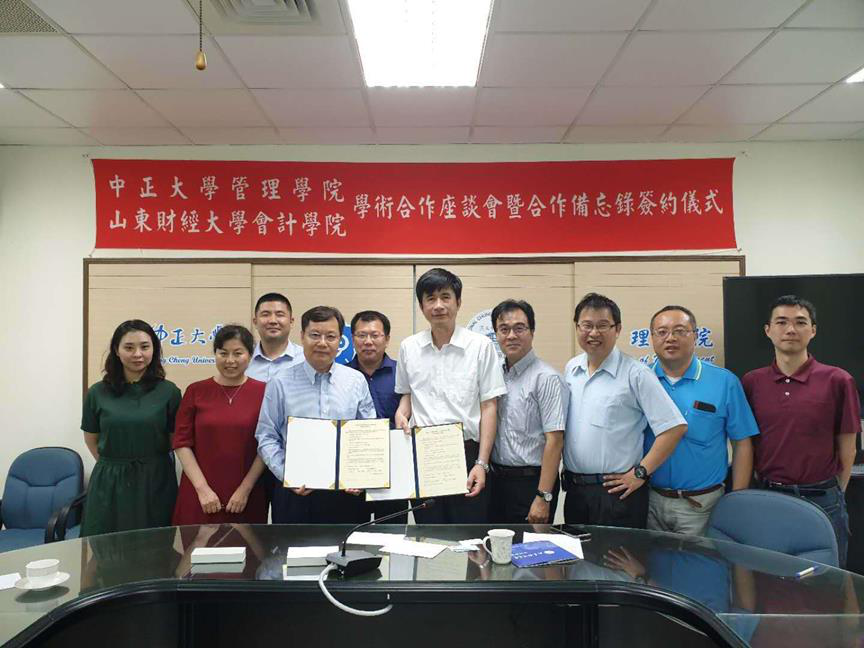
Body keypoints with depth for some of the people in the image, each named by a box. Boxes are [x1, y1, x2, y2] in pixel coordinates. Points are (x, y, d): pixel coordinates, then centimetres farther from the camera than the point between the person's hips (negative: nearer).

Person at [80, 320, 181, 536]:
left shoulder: (168, 391, -3)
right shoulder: (98, 393, 2)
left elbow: (175, 440, 5)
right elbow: (91, 439, 13)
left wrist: (147, 460, 1)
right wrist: (114, 462, 8)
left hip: (155, 482, -1)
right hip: (109, 484, 1)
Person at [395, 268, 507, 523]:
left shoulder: (480, 346, -4)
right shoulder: (409, 347, 5)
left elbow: (489, 407, -3)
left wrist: (481, 464, -9)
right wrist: (401, 414, -4)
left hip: (467, 453, -3)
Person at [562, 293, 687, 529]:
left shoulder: (635, 374, -10)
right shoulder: (570, 370, 8)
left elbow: (674, 427, -13)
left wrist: (640, 473, -12)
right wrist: (566, 471, 8)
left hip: (617, 491, -5)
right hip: (574, 489, 6)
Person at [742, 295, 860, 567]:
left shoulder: (837, 381, -5)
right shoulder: (751, 382, 2)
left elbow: (847, 449, 2)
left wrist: (833, 493, 7)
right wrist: (766, 486, 8)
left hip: (822, 501, -2)